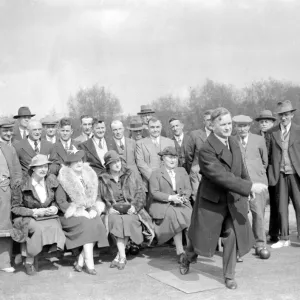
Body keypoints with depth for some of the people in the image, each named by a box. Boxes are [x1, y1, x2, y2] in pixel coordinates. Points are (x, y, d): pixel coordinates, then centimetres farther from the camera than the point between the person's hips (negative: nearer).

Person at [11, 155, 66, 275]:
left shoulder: (51, 182, 1)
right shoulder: (22, 185, -12)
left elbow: (55, 201, 14)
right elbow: (15, 208, -8)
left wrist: (54, 208, -9)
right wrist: (34, 212, -18)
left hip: (47, 217, 4)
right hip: (25, 218, -4)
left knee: (55, 227, -26)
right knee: (38, 228, -34)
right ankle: (28, 262, -14)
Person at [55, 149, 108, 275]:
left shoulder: (89, 176, 13)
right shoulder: (64, 179, -3)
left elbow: (96, 196, 14)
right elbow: (60, 201, -10)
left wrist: (94, 209, -6)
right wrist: (80, 212, -15)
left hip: (89, 213, 5)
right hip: (71, 214, -4)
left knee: (98, 223, -24)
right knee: (87, 224, -30)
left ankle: (80, 262, -17)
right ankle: (89, 263, -27)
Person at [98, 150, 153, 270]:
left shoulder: (130, 174, 11)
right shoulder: (103, 179, 10)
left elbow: (141, 192, 5)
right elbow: (99, 198, 5)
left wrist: (134, 206, -11)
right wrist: (109, 208, -13)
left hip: (130, 208, 0)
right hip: (113, 210, 0)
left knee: (127, 220, -32)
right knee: (116, 220, -33)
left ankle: (119, 256, -21)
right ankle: (122, 256, -24)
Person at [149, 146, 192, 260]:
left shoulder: (182, 171, 23)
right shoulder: (156, 173, 9)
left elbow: (188, 189, 14)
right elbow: (154, 192, -3)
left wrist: (183, 197, -9)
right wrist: (170, 197, -15)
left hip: (182, 204, 3)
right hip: (163, 205, -3)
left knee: (190, 216, -29)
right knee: (174, 216, -35)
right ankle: (180, 251, -30)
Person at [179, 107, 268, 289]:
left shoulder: (234, 142, 0)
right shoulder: (207, 150, -25)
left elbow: (241, 169, 13)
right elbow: (222, 177, -31)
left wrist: (248, 190, 17)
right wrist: (250, 187, -33)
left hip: (234, 200, 5)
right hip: (212, 200, -5)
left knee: (232, 237, 3)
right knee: (202, 235, 12)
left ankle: (229, 276, 20)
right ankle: (187, 258, 43)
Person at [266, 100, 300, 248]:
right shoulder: (271, 133, 6)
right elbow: (267, 155, 6)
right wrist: (268, 174, -1)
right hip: (279, 175, 1)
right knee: (281, 207, 5)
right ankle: (284, 238, 14)